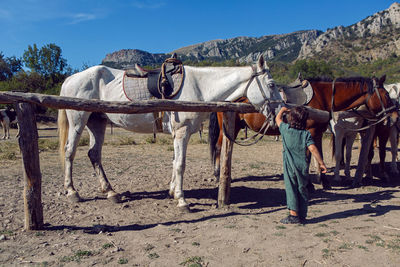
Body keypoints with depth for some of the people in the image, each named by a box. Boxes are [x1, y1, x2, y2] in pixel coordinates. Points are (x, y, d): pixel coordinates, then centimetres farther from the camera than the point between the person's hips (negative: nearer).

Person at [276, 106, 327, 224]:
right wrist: (321, 162, -9)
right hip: (303, 166, 1)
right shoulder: (306, 134, -3)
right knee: (302, 190, 10)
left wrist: (283, 109, 32)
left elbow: (278, 119, 16)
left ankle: (293, 213, -9)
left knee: (291, 188, 1)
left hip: (290, 166, -1)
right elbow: (313, 149, -13)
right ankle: (302, 216, 15)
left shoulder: (286, 129, -2)